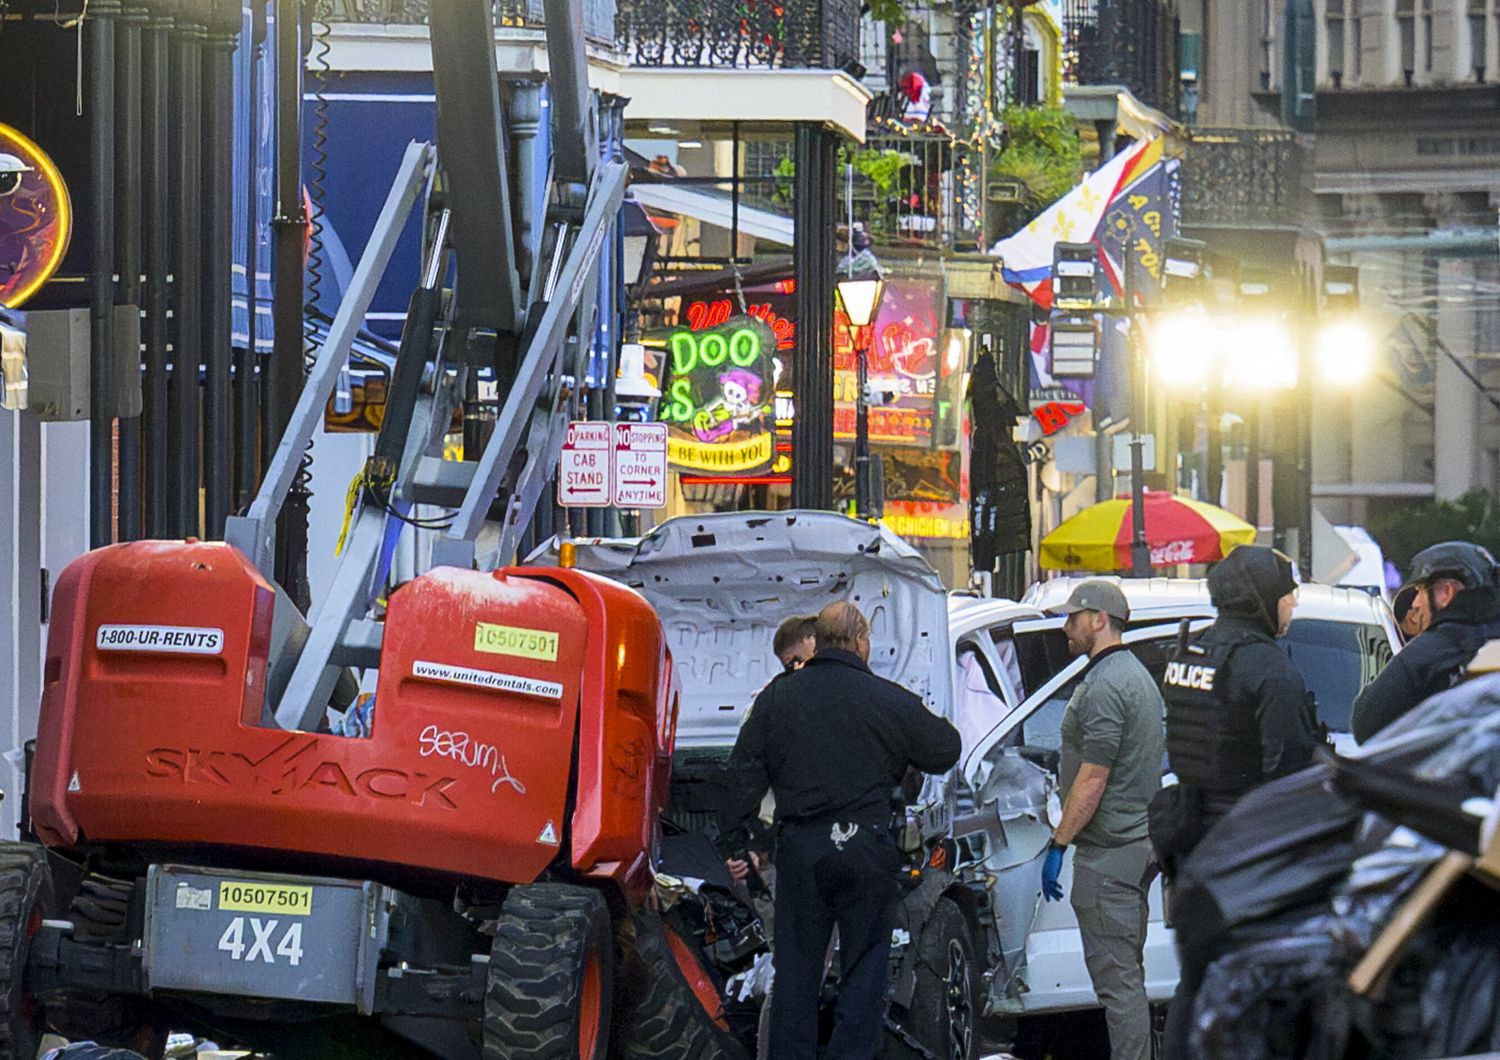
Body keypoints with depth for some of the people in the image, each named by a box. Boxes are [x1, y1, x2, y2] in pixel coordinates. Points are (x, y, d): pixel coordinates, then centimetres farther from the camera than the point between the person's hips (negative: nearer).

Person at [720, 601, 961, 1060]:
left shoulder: (778, 696, 4)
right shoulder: (889, 700, -4)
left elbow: (745, 773, 6)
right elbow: (945, 751, 7)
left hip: (799, 847, 2)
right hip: (866, 846, -2)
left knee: (795, 969, 9)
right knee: (864, 969, 4)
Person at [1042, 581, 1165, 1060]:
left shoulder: (1105, 687, -17)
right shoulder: (1137, 675, 17)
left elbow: (1092, 780, -21)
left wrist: (1057, 844, -16)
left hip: (1109, 851, -11)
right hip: (1139, 841, 11)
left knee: (1115, 976, -9)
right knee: (1128, 974, 16)